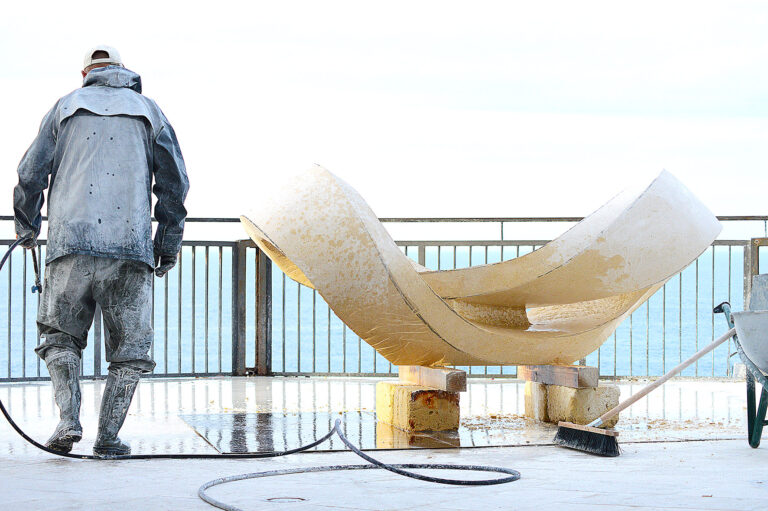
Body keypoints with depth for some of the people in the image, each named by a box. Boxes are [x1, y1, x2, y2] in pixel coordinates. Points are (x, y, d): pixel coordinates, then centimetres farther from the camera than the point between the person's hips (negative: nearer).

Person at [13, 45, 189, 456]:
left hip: (70, 239, 0)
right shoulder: (147, 110, 16)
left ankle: (69, 419, -7)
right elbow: (174, 180, 10)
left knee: (60, 335, 13)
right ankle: (108, 435, -2)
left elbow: (31, 173, 11)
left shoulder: (66, 107, 15)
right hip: (130, 244, 0)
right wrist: (169, 241, 17)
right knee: (130, 346, 7)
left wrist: (27, 227, 26)